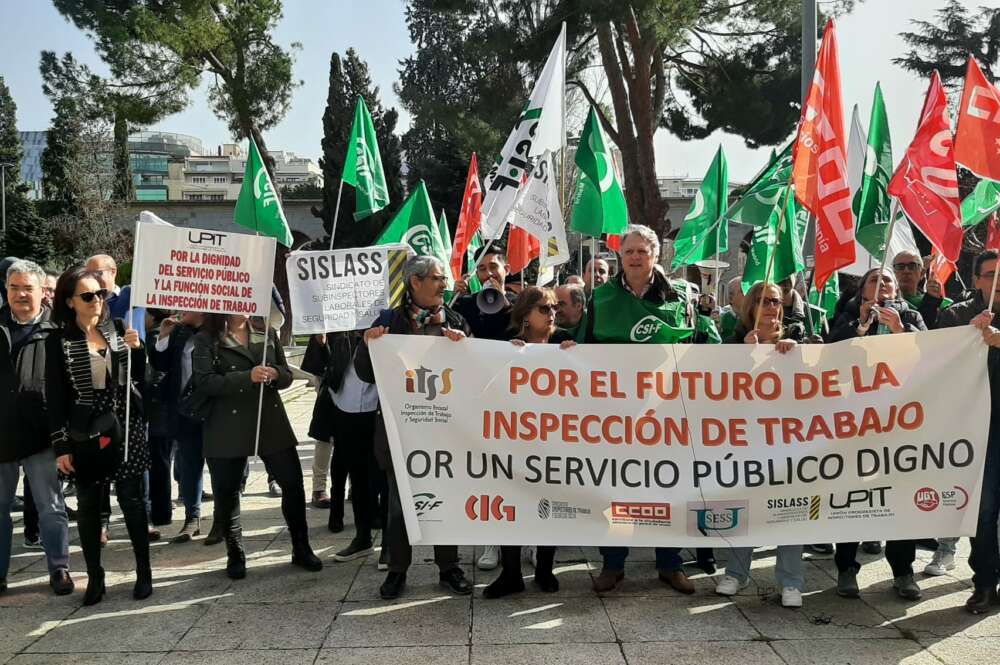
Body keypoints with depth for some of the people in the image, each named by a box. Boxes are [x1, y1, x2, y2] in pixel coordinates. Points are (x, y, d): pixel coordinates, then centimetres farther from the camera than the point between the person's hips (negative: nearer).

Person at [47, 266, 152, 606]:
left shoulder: (118, 328, 3)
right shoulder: (59, 340, -3)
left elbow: (139, 377, 6)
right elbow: (55, 396, -3)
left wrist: (137, 349, -12)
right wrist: (60, 445, -6)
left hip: (125, 429, 1)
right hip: (84, 434, -1)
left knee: (132, 500, 5)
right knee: (88, 505, 7)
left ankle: (144, 572, 16)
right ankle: (94, 577, 20)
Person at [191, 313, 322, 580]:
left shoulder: (267, 333, 12)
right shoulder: (206, 340, -1)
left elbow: (287, 375, 12)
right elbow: (204, 382, -13)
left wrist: (275, 374, -12)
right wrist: (248, 377, -23)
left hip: (271, 420, 3)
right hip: (228, 427, -3)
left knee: (293, 483, 3)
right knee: (226, 493, 5)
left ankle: (301, 549, 19)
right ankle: (235, 556, 24)